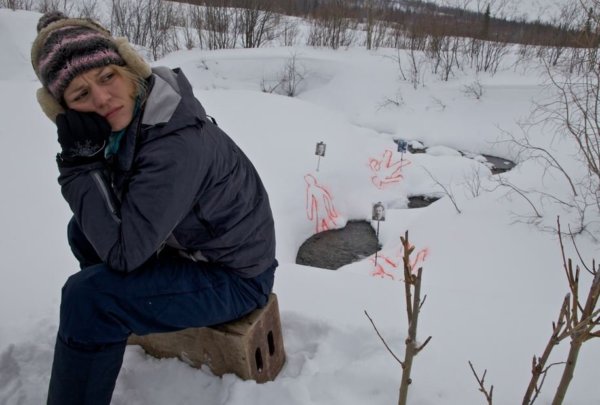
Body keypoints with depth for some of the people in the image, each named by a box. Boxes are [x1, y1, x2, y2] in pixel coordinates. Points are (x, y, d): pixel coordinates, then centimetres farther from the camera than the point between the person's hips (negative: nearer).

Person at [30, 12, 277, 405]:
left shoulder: (177, 146, -31)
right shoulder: (132, 114, -5)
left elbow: (122, 252, -28)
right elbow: (114, 220, 2)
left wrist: (82, 161, -25)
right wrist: (84, 156, -13)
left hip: (235, 277, -8)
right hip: (188, 244, 8)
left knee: (86, 299, -20)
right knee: (83, 230, 11)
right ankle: (114, 323, 32)